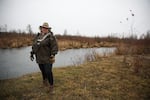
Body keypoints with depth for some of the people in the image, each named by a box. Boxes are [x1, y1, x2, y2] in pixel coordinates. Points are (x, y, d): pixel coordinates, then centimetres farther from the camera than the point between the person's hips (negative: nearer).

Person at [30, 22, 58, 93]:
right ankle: (45, 80, 45)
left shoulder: (51, 37, -7)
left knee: (48, 72, -6)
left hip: (47, 59, -5)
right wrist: (32, 53, 17)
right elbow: (34, 45, 20)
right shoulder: (38, 36, 12)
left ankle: (51, 85, 13)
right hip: (39, 58, 6)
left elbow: (54, 47, -14)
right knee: (43, 71, 18)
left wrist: (52, 55, -21)